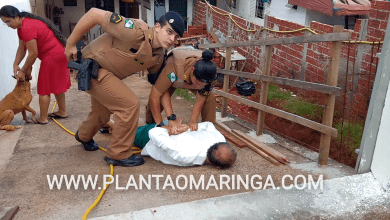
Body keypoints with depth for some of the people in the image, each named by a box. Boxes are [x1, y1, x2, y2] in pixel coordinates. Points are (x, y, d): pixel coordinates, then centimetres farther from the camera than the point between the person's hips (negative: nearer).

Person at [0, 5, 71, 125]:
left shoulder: (27, 28, -21)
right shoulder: (22, 26, 11)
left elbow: (33, 54, -20)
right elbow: (21, 48, 13)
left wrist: (23, 71, -9)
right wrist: (15, 65, 4)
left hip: (53, 56, -10)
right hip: (59, 53, 10)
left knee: (44, 88, -1)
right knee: (56, 85, 18)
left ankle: (43, 119, 9)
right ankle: (62, 111, 29)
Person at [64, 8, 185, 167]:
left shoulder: (158, 55, -4)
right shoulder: (136, 32, -30)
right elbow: (94, 14, -28)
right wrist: (70, 44, -20)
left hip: (107, 73, 8)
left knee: (103, 112, 25)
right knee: (130, 105, -16)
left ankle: (84, 136, 59)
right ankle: (119, 154, 3)